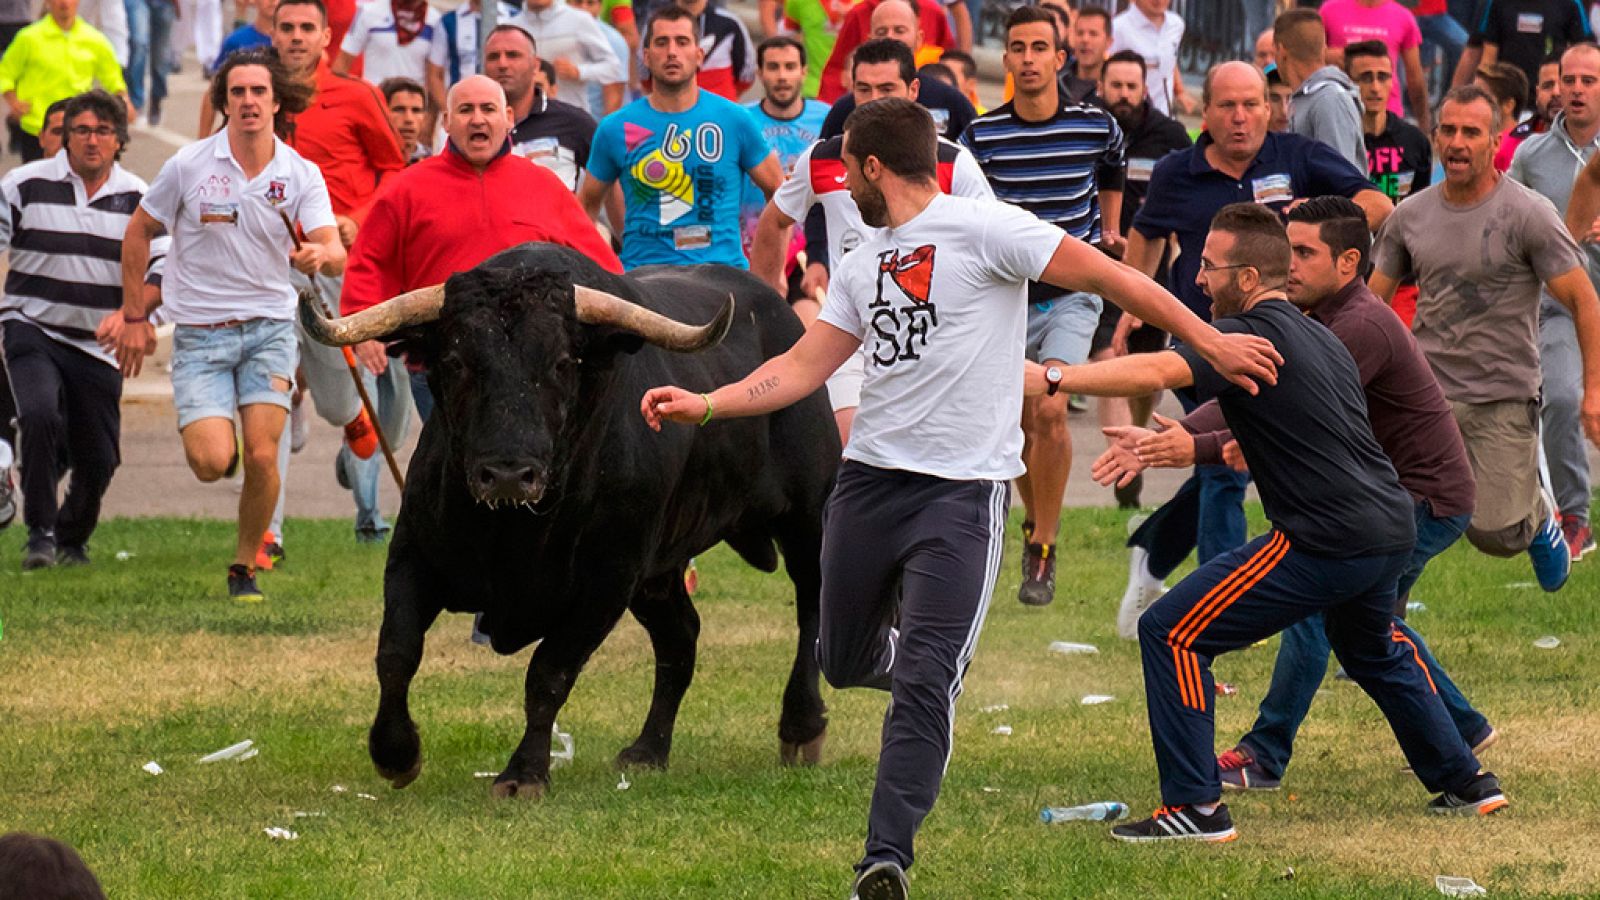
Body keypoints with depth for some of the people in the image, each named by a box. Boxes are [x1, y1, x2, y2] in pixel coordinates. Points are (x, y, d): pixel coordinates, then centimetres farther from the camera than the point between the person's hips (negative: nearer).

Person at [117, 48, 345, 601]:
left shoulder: (301, 176, -4)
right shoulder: (189, 166, -7)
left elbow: (336, 255, -15)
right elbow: (137, 233, 5)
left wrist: (321, 254, -40)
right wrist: (134, 317, 3)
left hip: (269, 328, 1)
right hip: (198, 332, -1)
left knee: (262, 458, -11)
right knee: (211, 462, -16)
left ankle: (245, 568, 11)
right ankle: (217, 439, 24)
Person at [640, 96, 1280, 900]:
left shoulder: (980, 230, -7)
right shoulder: (861, 268, 15)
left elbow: (1109, 278, -5)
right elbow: (802, 368, 13)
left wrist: (1210, 344, -5)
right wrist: (704, 405, 0)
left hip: (963, 490, -7)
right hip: (871, 475, 7)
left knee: (923, 683, -12)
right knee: (844, 661, 13)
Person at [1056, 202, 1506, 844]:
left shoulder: (1249, 337, -11)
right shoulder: (1323, 339, 17)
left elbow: (1154, 373, -26)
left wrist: (1051, 379, -25)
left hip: (1326, 543, -9)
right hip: (1392, 530, 9)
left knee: (1170, 634, -5)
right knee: (1370, 647, 37)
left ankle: (1195, 808, -7)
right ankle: (1465, 784, 42)